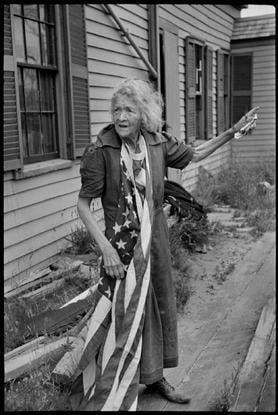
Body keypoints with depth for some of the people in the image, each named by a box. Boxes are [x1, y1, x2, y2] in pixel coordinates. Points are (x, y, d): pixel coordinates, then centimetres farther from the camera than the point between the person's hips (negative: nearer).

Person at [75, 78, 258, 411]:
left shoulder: (158, 144, -4)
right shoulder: (101, 151, -17)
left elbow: (194, 155, 15)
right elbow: (83, 204, -13)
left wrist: (231, 133, 11)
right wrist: (105, 248, -21)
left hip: (156, 240, 5)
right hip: (122, 245, -5)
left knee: (160, 306, 17)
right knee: (125, 315, 1)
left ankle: (153, 376, 40)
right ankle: (110, 398, 20)